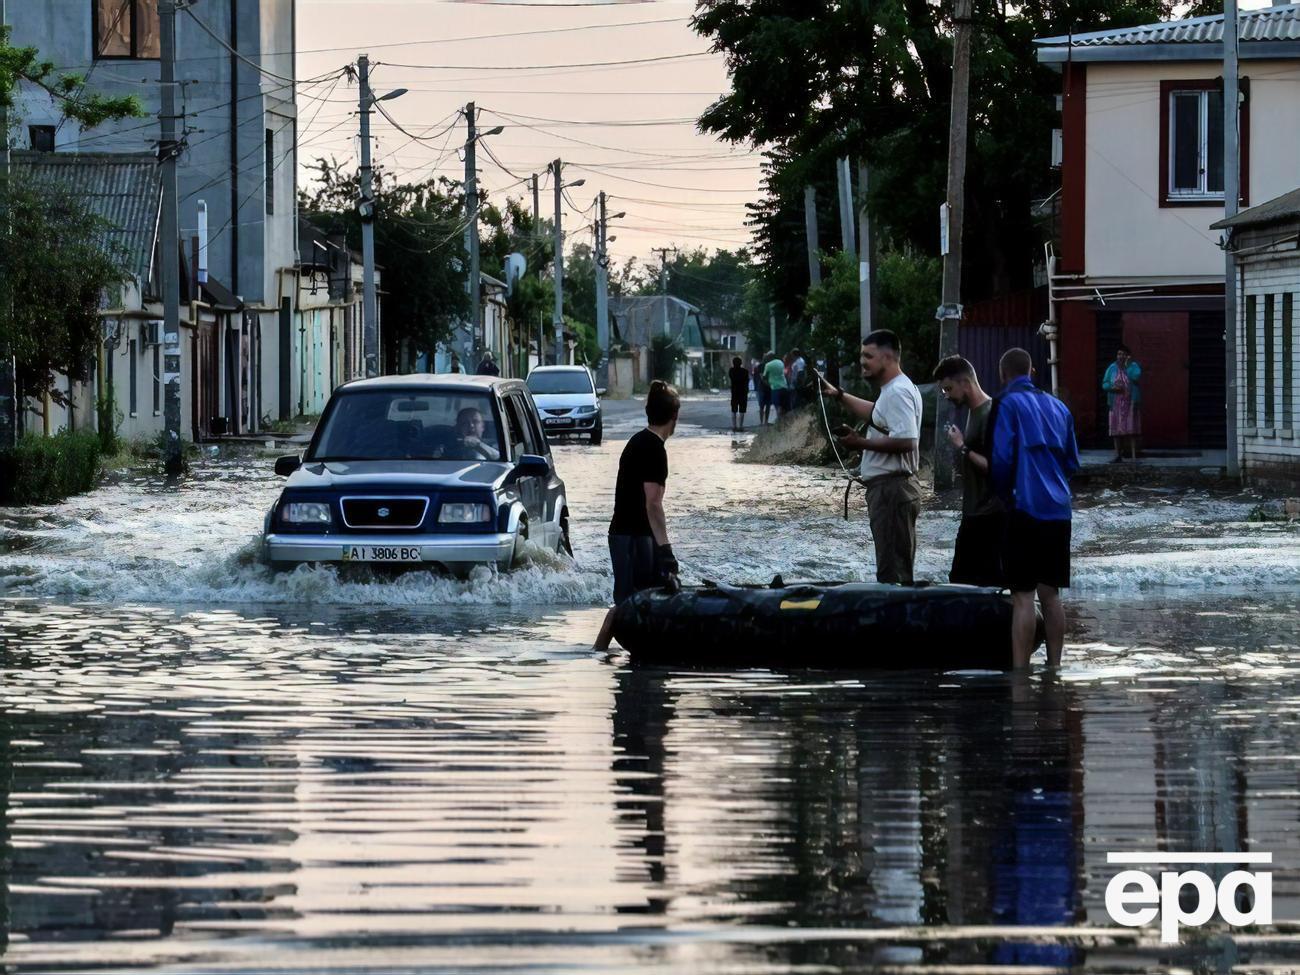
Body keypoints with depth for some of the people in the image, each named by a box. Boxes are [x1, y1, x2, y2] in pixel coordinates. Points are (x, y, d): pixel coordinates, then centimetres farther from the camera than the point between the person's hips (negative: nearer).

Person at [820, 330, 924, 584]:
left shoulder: (898, 392, -18)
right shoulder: (891, 390, 17)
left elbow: (905, 441, -29)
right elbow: (875, 413, 39)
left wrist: (861, 443, -19)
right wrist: (839, 395, 33)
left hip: (892, 489, -11)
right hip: (887, 488, 11)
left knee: (892, 572, -11)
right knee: (897, 570, 15)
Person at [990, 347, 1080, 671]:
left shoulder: (1009, 404, -5)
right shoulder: (1057, 407, 15)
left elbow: (1001, 459, -11)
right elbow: (1072, 462, 17)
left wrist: (1003, 494, 4)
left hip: (1025, 508, -6)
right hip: (1058, 510, 6)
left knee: (1023, 595, -7)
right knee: (1050, 594, 12)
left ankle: (1020, 671, -11)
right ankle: (1054, 667, 14)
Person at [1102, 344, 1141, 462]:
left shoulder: (1133, 366, 2)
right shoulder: (1112, 368, 10)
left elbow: (1136, 376, -18)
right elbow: (1104, 384, 8)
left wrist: (1127, 365, -15)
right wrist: (1112, 387, -11)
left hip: (1131, 403, -3)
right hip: (1116, 403, 3)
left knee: (1132, 429, -7)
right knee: (1117, 430, 1)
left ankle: (1134, 456, -8)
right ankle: (1118, 455, 6)